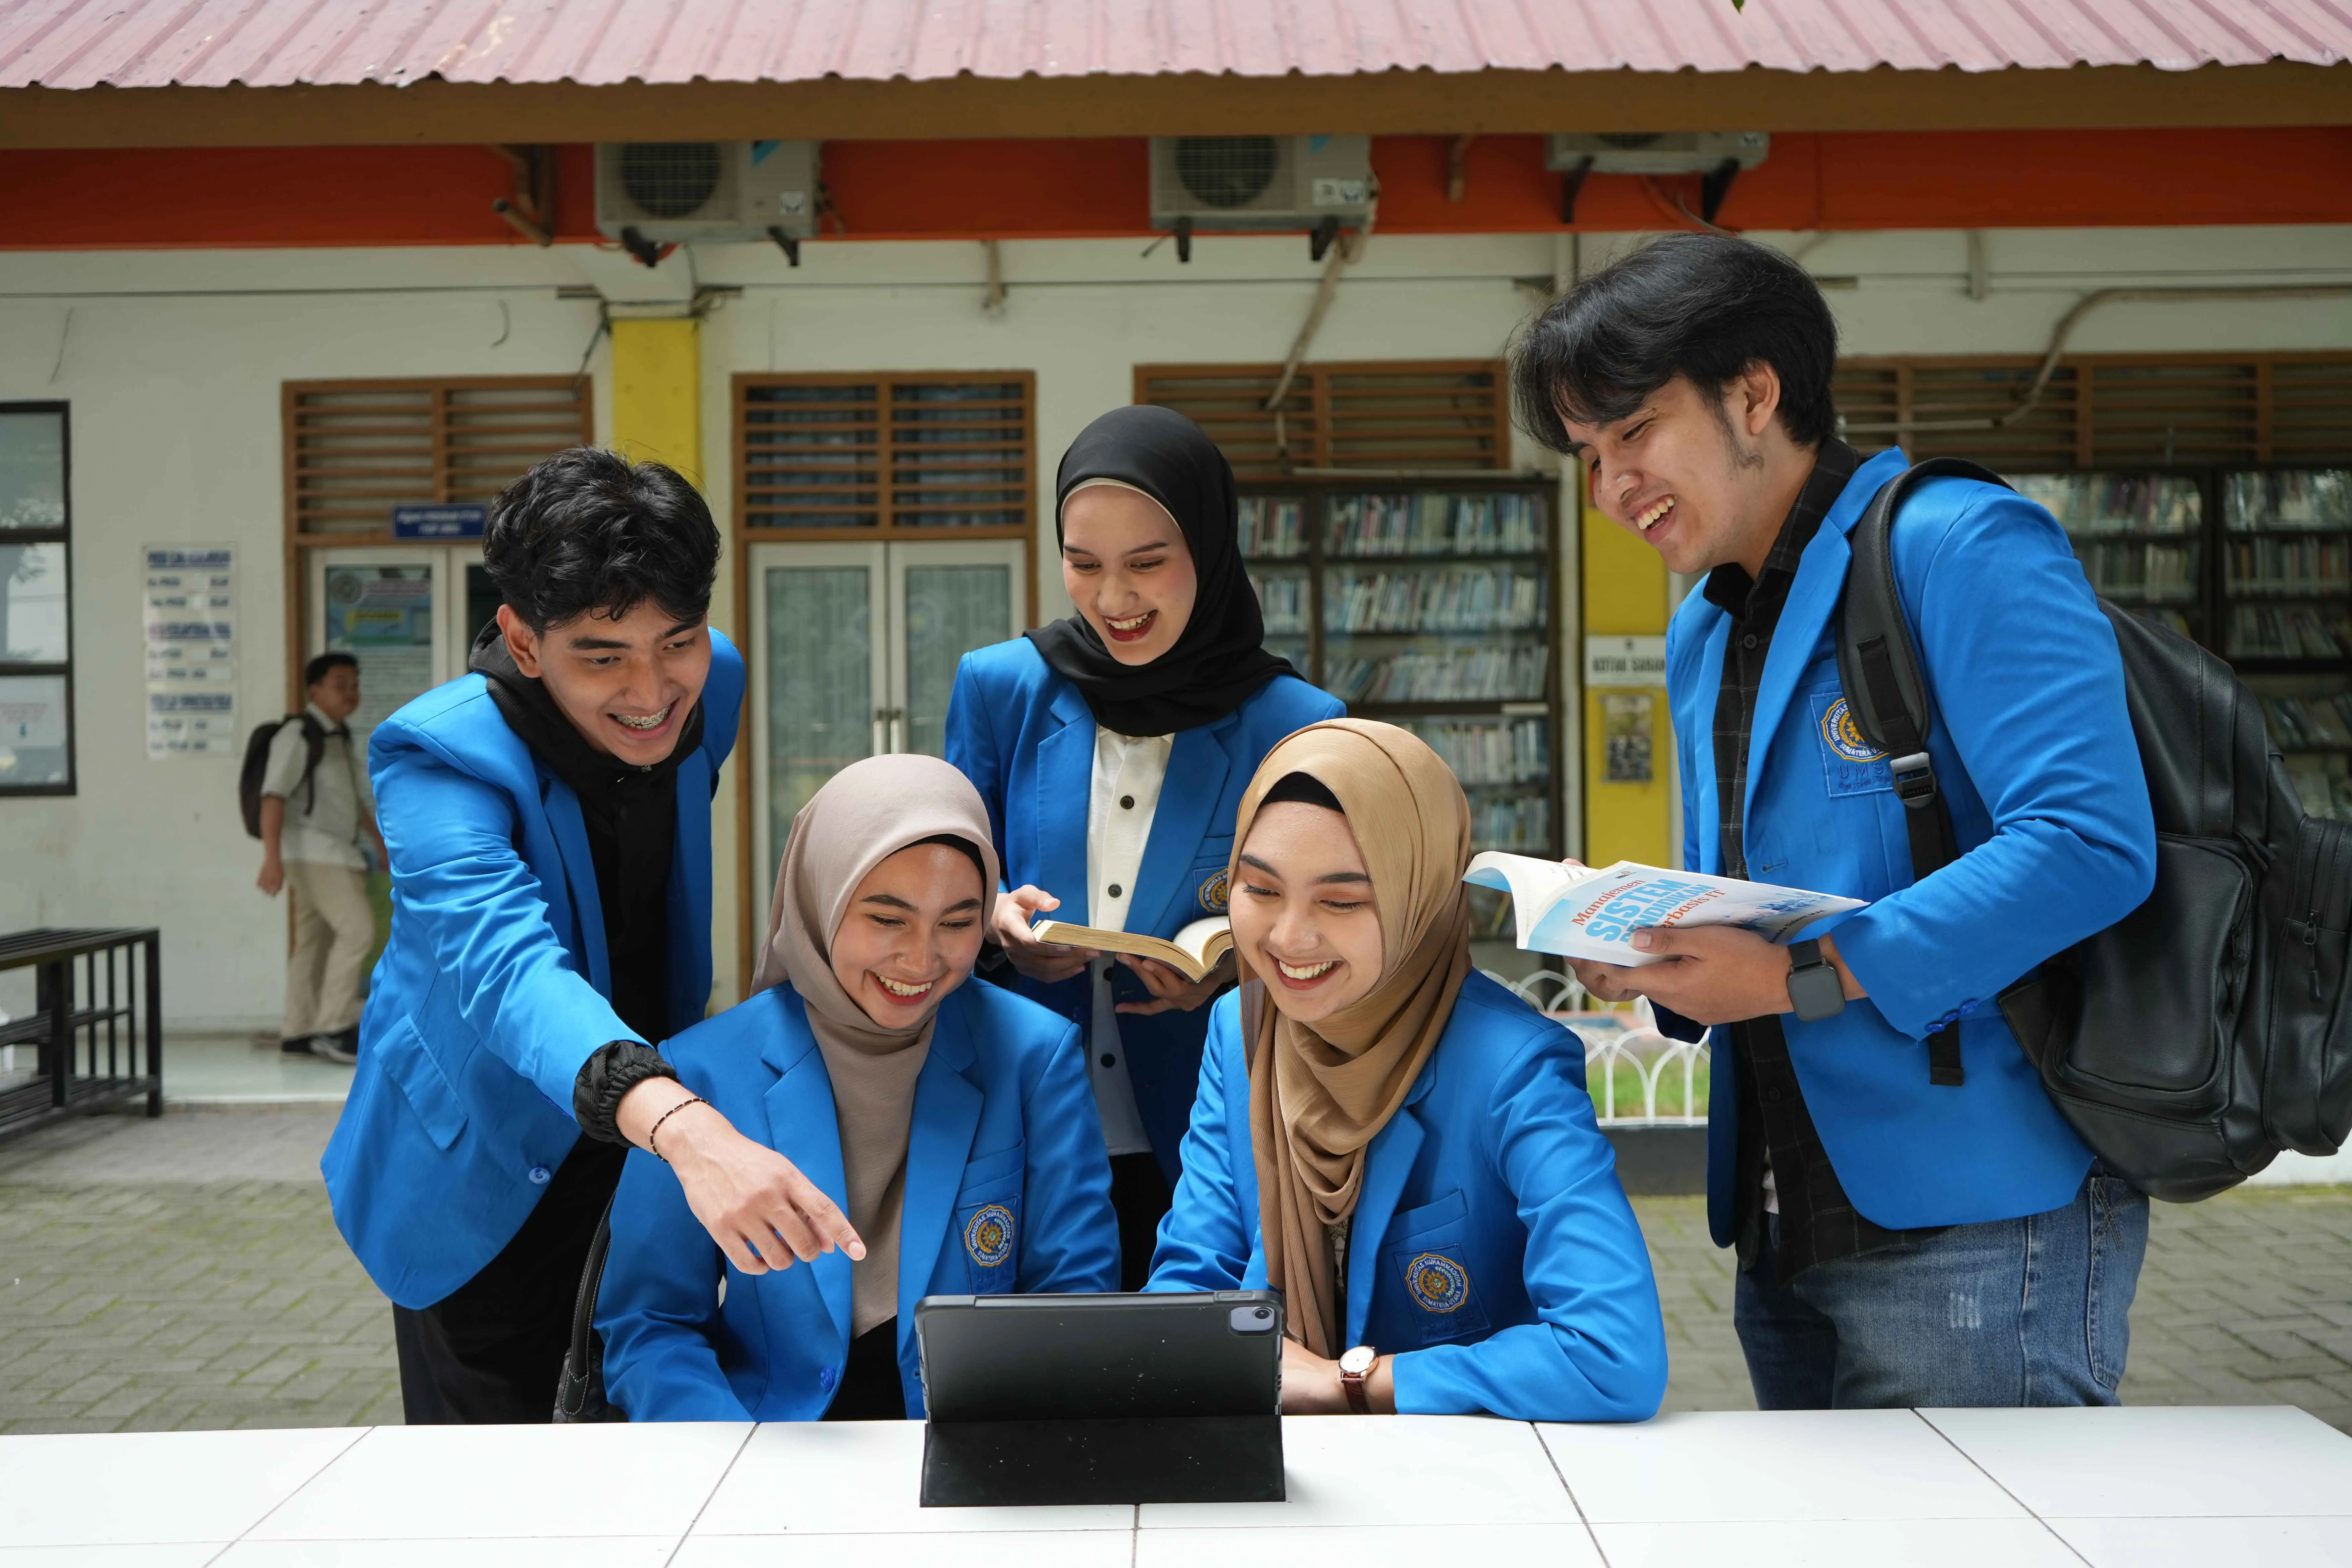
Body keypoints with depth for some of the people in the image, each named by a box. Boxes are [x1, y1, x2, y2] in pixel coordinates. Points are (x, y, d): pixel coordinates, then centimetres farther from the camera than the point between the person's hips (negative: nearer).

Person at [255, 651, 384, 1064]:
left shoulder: (339, 737, 20)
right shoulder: (298, 735, -10)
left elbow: (359, 797, 31)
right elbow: (274, 795, -19)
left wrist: (380, 843, 34)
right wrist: (273, 857, -28)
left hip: (336, 855, 9)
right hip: (313, 850, -9)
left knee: (315, 942, 9)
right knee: (358, 928, -16)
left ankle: (298, 1033, 14)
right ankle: (333, 1027, -14)